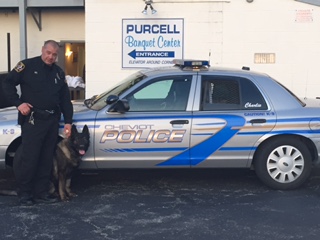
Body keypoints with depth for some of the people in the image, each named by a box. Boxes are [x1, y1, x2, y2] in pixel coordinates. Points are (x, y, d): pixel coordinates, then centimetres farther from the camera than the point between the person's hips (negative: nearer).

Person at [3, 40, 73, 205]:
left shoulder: (59, 73, 15)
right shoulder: (27, 66, -3)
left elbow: (65, 99, 16)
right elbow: (8, 83, -4)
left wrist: (68, 121, 9)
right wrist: (18, 103, -14)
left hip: (53, 120, 6)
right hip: (33, 119, -6)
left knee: (46, 159, 9)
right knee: (29, 158, -6)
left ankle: (41, 193, 18)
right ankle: (24, 193, 7)